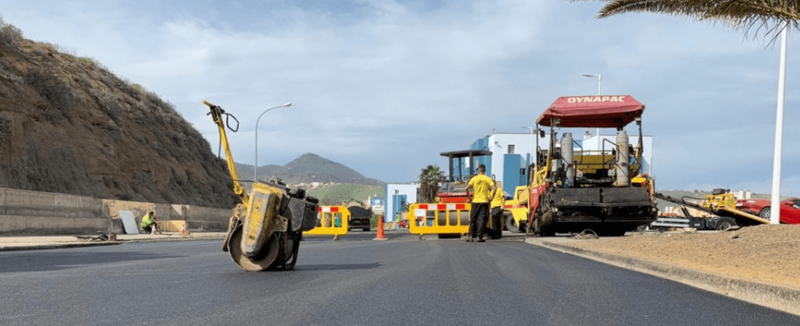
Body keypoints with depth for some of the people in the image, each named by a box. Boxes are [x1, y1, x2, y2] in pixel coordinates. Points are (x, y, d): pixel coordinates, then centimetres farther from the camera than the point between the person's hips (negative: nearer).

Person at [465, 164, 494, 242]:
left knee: (473, 219, 9)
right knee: (482, 219, 1)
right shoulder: (488, 179, 2)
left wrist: (469, 198, 2)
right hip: (484, 201, 0)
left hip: (475, 201, 0)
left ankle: (471, 236, 6)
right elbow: (493, 189, -12)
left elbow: (467, 188, -8)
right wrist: (490, 197, -2)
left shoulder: (474, 178, 1)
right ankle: (479, 236, -4)